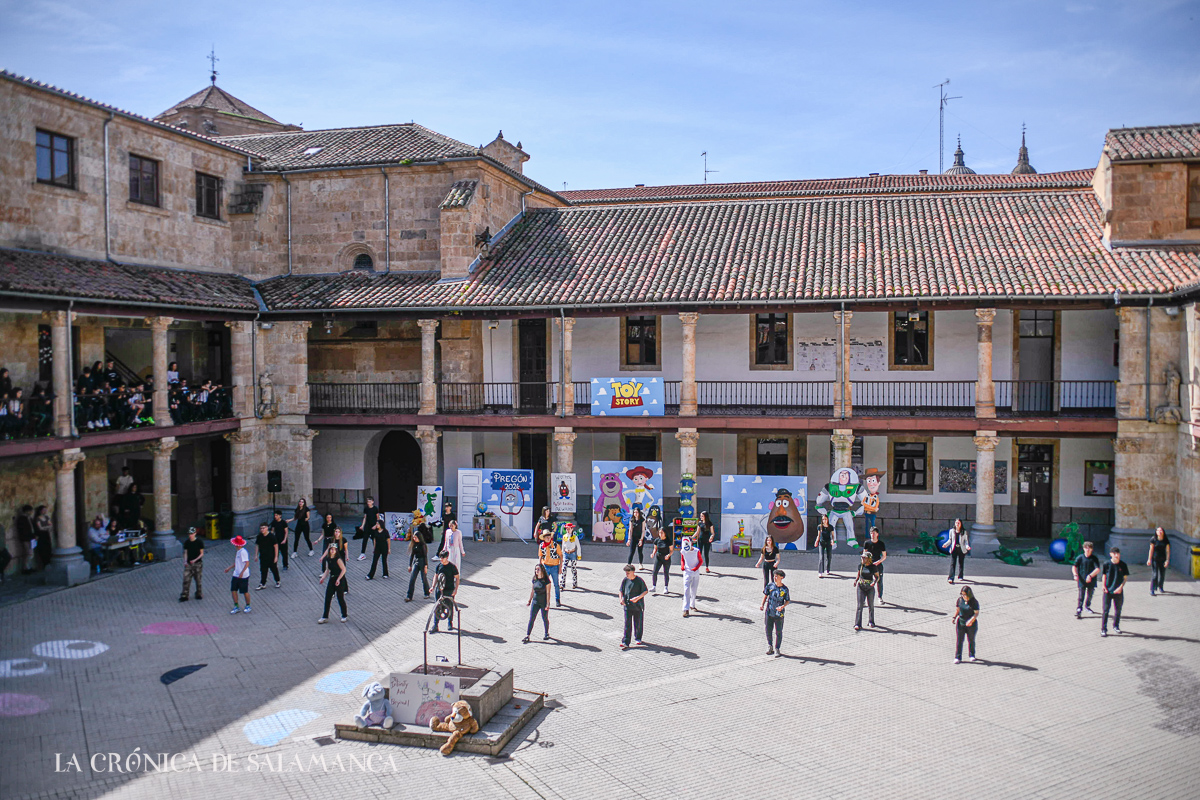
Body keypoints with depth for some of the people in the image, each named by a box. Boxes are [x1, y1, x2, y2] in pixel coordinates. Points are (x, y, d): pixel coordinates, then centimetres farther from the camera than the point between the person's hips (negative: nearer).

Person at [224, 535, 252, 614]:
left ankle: (248, 606, 24)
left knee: (245, 592, 6)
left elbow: (247, 563, -26)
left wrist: (242, 572, -30)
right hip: (236, 575, 9)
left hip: (243, 576, -9)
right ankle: (236, 607, 19)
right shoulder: (237, 551, 9)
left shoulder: (243, 552, -21)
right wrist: (229, 568, 23)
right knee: (233, 590, 8)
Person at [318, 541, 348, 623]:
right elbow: (327, 570, 15)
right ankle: (325, 617, 12)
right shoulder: (328, 559, 5)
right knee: (327, 598, 5)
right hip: (332, 579, 7)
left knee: (340, 598, 1)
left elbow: (344, 569, -19)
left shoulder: (338, 559, -16)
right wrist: (323, 578, 2)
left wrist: (338, 579, -22)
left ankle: (344, 616, 17)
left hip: (340, 580, -7)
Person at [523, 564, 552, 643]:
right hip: (535, 601, 4)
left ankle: (547, 634, 30)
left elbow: (548, 593, -13)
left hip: (544, 602, -4)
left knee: (545, 619, 9)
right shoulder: (534, 579, 2)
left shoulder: (546, 580, -13)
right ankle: (527, 636, 1)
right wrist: (529, 600, 15)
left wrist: (548, 604, -15)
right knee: (531, 619, 0)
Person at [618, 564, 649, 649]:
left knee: (638, 623, 11)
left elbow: (646, 591, -8)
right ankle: (625, 642, 0)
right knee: (627, 624, -1)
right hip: (627, 605, 2)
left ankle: (638, 638, 32)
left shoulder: (639, 580, -11)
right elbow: (621, 590, 11)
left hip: (638, 606, -2)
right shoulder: (625, 580, -1)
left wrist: (638, 598, -21)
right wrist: (621, 598, -7)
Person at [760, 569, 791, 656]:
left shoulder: (785, 589, -9)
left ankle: (777, 649, 20)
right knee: (768, 630, 12)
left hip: (779, 614, -2)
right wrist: (762, 605, -4)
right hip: (769, 612, 2)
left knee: (779, 632, 5)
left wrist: (782, 606, -19)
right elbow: (765, 595, 8)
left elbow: (788, 600, -1)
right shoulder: (770, 586, -2)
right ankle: (770, 646, 32)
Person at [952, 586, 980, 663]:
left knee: (971, 640, 15)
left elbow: (976, 613, -15)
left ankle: (971, 655, 36)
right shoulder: (960, 600, -3)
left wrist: (971, 620, -29)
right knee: (959, 640, -1)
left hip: (971, 624, -2)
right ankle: (957, 657, 4)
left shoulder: (974, 602, -13)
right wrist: (954, 617, -6)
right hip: (960, 623, 2)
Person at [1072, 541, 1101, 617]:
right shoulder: (1080, 557, -4)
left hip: (1091, 581, 2)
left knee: (1090, 595, 18)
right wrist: (1075, 575, -21)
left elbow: (1097, 569, -13)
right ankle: (1079, 610, -10)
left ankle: (1087, 606, 41)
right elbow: (1074, 567, -4)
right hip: (1082, 580, -2)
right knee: (1081, 596, -8)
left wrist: (1090, 575, -27)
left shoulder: (1094, 559, -4)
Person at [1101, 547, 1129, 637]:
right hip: (1108, 590, -1)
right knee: (1105, 610, -2)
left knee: (1118, 609, 13)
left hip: (1118, 591, 1)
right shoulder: (1107, 564, -5)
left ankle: (1116, 626, 32)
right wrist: (1104, 586, -6)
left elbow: (1125, 577, 1)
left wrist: (1121, 587, -11)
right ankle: (1103, 629, 3)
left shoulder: (1123, 565, -4)